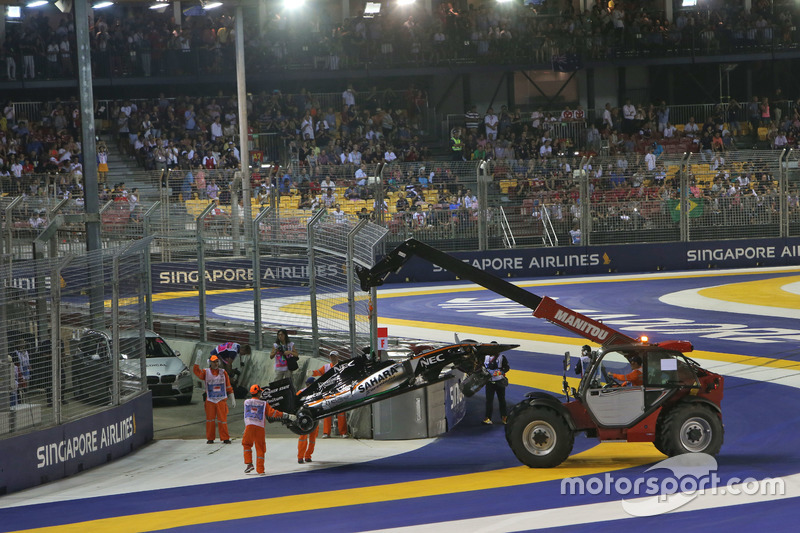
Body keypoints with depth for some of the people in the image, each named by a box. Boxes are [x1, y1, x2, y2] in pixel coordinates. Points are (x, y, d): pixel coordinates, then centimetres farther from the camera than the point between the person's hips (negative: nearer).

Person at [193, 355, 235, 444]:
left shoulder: (223, 372, 7)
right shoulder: (206, 372, 4)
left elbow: (228, 387, 10)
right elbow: (197, 372, -17)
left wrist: (232, 399, 8)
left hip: (221, 400, 0)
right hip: (210, 400, 0)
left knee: (222, 419, -1)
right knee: (210, 419, 3)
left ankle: (225, 438, 5)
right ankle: (210, 438, 12)